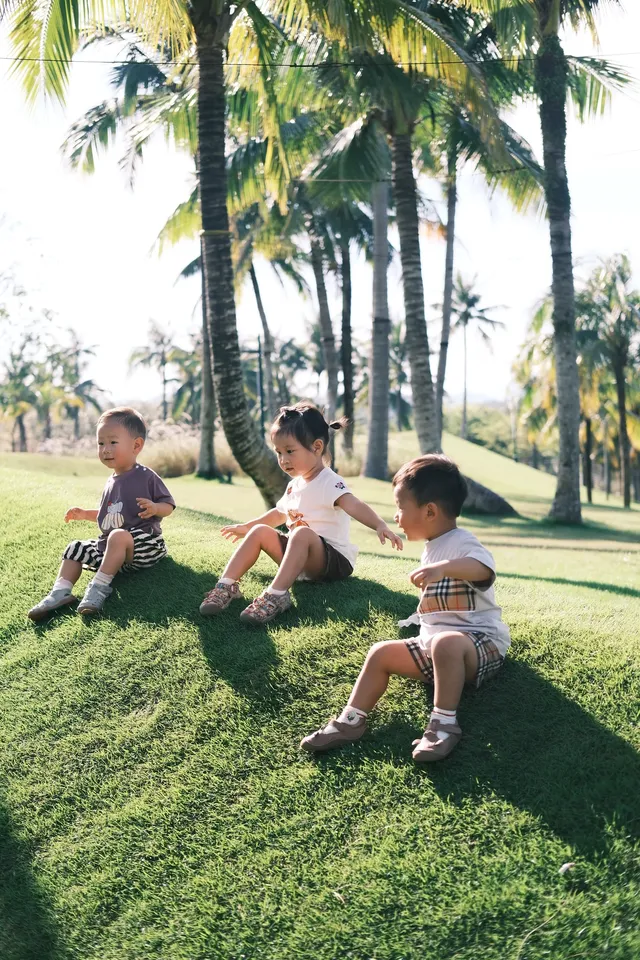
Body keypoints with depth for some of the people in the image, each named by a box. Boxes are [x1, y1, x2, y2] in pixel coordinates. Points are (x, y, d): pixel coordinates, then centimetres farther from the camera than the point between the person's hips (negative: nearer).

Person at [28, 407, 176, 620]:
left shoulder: (146, 477, -9)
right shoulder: (112, 482, 15)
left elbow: (169, 505, -8)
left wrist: (155, 508, -29)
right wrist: (84, 514, 19)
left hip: (143, 545, -8)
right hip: (109, 546, 8)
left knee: (118, 536, -37)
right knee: (75, 548, 3)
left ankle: (100, 587, -33)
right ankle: (60, 592, -15)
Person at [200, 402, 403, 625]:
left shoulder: (329, 483, -16)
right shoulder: (294, 484, 11)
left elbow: (354, 506, -35)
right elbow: (280, 513, 31)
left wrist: (380, 525, -54)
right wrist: (246, 526, 38)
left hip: (333, 561, -8)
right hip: (299, 557, 8)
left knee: (302, 533, -36)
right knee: (260, 531, -8)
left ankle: (276, 595, -46)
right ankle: (226, 586, -18)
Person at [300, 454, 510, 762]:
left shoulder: (462, 544, -13)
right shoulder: (431, 549, 16)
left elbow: (485, 569, -39)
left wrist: (444, 567, -51)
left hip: (480, 643, -9)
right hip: (431, 642, 9)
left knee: (445, 643, -39)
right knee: (381, 652, -1)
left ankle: (444, 725, -32)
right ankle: (351, 721, 0)